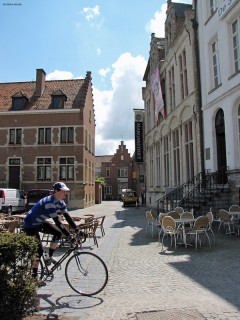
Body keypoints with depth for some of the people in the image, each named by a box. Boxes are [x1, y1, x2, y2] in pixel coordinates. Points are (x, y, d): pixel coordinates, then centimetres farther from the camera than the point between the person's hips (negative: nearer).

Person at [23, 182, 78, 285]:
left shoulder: (60, 202, -5)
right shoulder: (49, 202, -32)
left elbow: (67, 216, -6)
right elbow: (57, 221, -36)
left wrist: (77, 229, -14)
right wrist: (69, 235, -37)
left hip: (40, 222, 8)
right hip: (30, 226, -8)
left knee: (58, 233, -7)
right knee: (39, 251, -7)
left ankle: (49, 258, 9)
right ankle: (34, 277, 9)